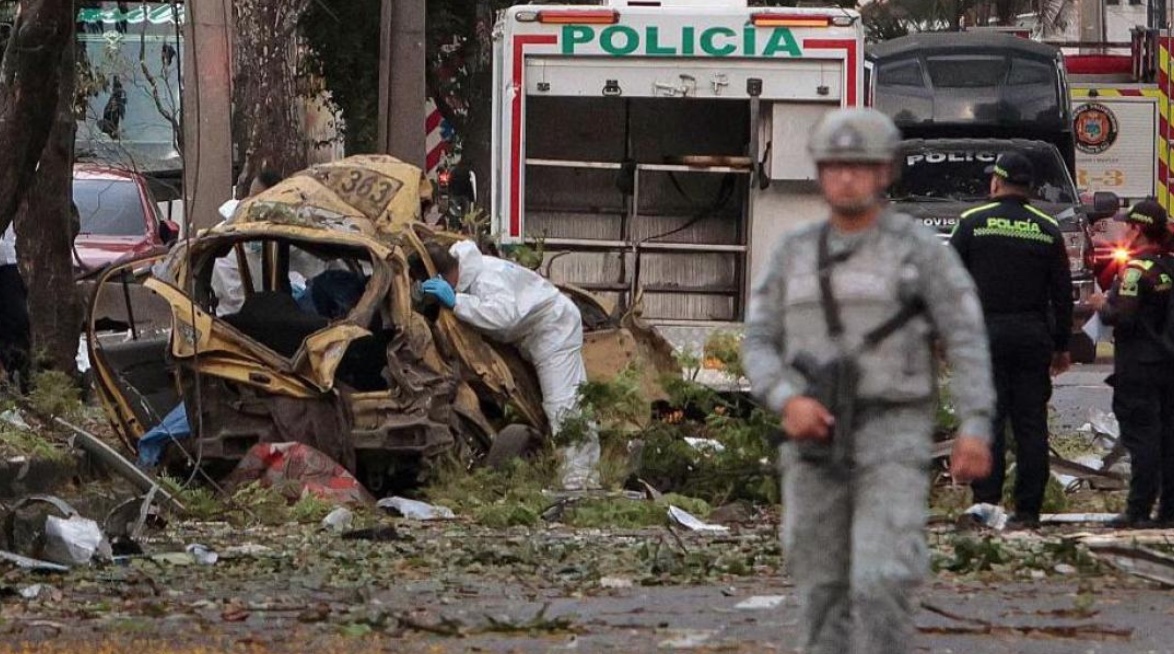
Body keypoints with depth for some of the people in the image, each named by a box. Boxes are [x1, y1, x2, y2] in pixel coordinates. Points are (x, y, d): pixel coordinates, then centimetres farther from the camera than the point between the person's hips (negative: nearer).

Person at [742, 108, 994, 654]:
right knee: (823, 592, 6)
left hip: (892, 441, -4)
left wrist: (976, 431, -17)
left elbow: (967, 341, -6)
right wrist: (789, 401, -15)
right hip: (818, 442, 4)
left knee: (879, 586, -16)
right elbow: (759, 347, 5)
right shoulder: (794, 252, 7)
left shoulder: (920, 248, -3)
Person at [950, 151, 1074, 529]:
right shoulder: (1047, 230, 7)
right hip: (1033, 338, 2)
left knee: (987, 421, -3)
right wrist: (1062, 346, 14)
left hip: (985, 334, -2)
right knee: (1031, 424, 3)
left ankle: (986, 502, -11)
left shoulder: (973, 224, -1)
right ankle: (1028, 509, 1)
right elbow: (1062, 293, 9)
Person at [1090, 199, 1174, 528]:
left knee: (1141, 437, -7)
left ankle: (1139, 510, -9)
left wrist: (1102, 306, -2)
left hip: (1138, 366, -7)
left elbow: (1122, 316, -22)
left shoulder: (1135, 269, -16)